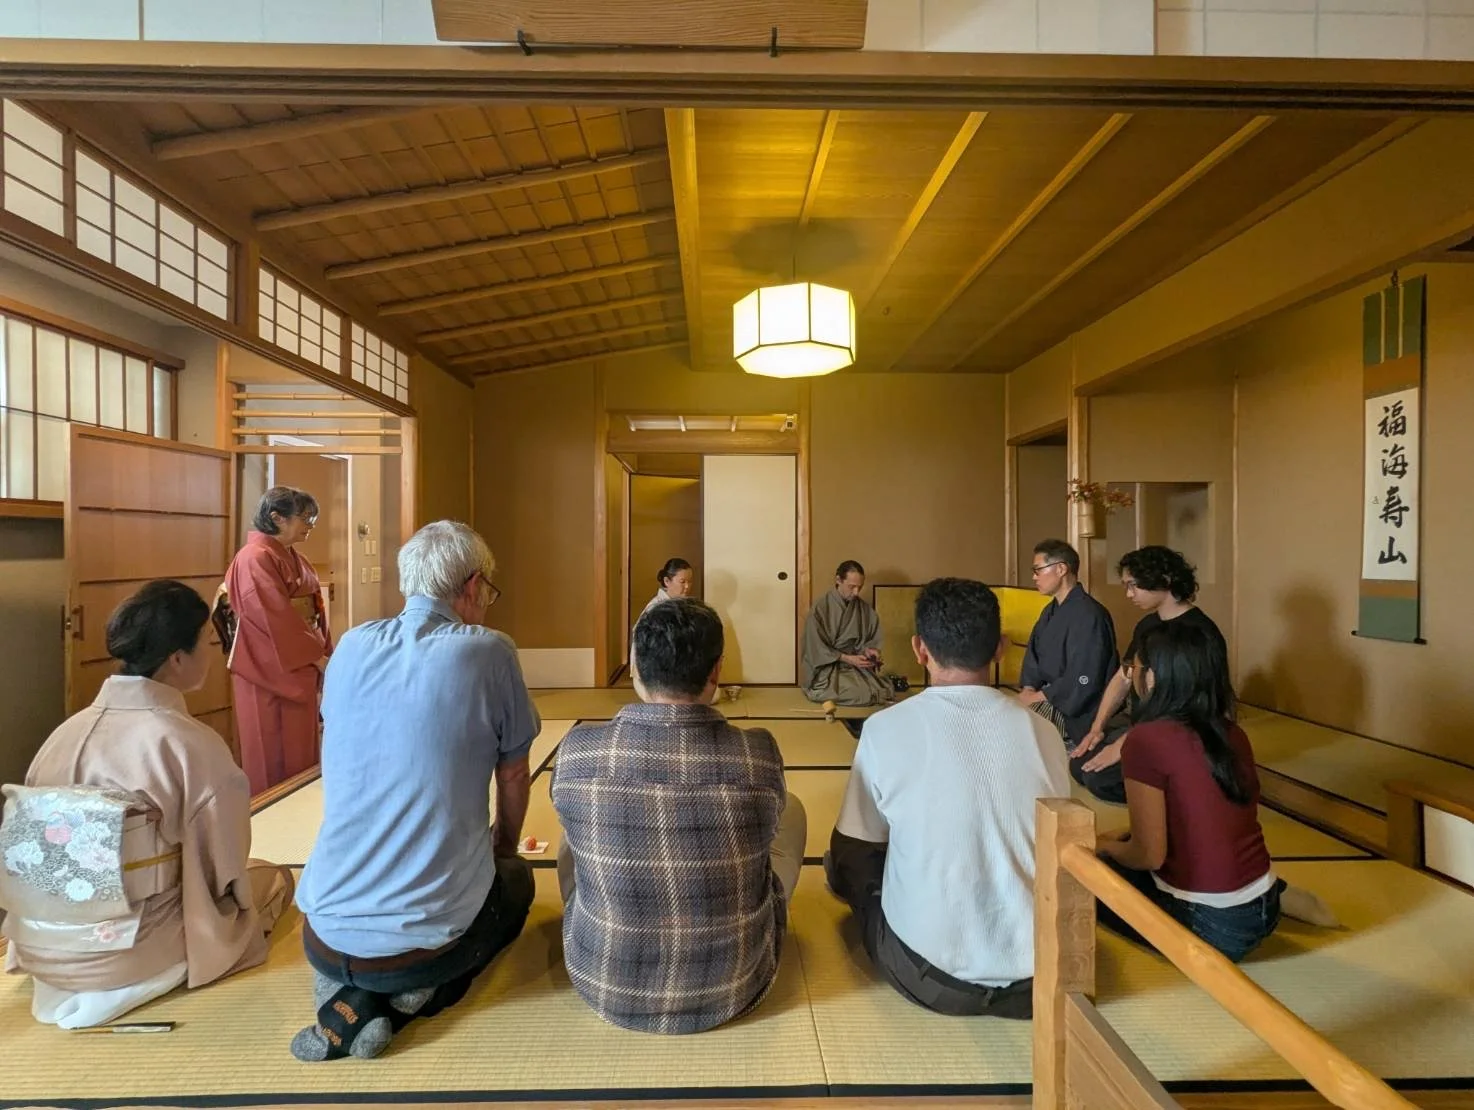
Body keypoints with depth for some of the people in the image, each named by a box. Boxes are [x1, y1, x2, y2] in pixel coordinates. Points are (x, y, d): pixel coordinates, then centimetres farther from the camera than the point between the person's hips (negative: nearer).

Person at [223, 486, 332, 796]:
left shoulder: (295, 559, 12)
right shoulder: (256, 558, -15)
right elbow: (277, 619, -20)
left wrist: (324, 654, 3)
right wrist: (318, 658, -15)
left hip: (301, 668, 8)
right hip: (271, 671, -8)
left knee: (300, 751, 15)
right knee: (275, 758, 4)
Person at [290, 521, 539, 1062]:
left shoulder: (351, 646, 1)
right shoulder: (488, 652, -12)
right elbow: (513, 778, 0)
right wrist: (504, 846, 21)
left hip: (327, 936, 4)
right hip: (429, 934, -4)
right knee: (516, 878, 28)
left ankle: (353, 994, 8)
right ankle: (417, 994, 3)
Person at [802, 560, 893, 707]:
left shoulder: (865, 609, 2)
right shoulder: (820, 608, -11)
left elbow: (872, 639, 12)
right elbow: (816, 650, -12)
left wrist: (869, 650, -12)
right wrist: (848, 658, -19)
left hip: (857, 665, 5)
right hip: (827, 669, -5)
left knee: (887, 692, -19)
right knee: (863, 694, -29)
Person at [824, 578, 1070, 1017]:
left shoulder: (886, 728, -14)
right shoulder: (1042, 730, -5)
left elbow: (847, 861, -2)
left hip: (930, 979, -3)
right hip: (1042, 977, 3)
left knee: (849, 862, 20)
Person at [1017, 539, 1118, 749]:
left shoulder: (1088, 616, -22)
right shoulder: (1051, 610, 10)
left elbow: (1082, 684, -25)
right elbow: (1033, 656, 13)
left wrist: (1037, 697, -15)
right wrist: (1028, 690, -6)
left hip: (1077, 711, -9)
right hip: (1050, 696, 9)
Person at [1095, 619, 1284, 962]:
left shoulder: (1146, 740, -21)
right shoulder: (1231, 733, 2)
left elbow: (1149, 855, -16)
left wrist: (1106, 846, 5)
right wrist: (1125, 836, 19)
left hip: (1210, 925, -7)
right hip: (1262, 910, 7)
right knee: (1119, 863, 26)